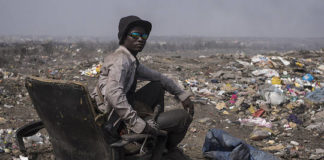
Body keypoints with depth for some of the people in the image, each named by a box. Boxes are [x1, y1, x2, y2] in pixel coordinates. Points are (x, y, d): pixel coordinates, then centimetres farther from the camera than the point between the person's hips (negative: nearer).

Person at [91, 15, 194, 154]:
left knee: (157, 86, 21)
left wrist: (183, 96, 17)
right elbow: (113, 93, -36)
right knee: (184, 116, -3)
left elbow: (158, 77, 22)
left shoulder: (132, 61, 10)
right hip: (123, 124, -10)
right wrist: (140, 125, -35)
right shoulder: (121, 60, -20)